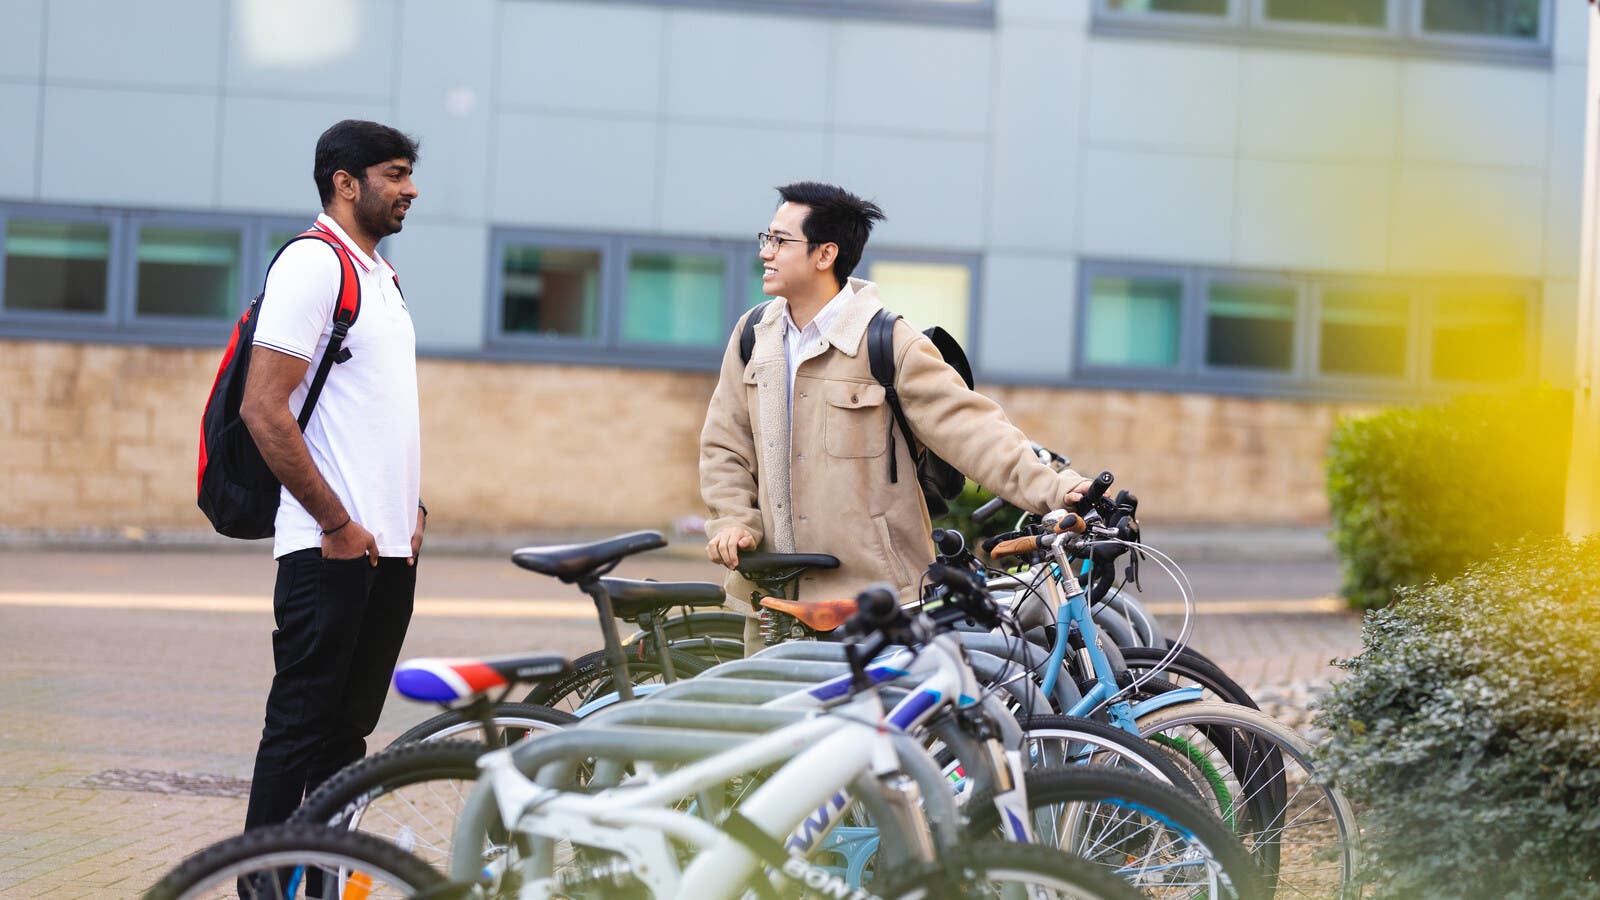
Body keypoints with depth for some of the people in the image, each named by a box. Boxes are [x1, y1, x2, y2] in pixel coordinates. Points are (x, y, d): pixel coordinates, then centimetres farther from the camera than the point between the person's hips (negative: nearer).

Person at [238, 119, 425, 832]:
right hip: (331, 549, -9)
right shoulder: (312, 263, -10)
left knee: (349, 727, 11)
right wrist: (337, 523, -16)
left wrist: (413, 506, 13)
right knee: (301, 727, -6)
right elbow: (263, 409, -17)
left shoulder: (381, 277, 18)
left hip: (391, 549, 9)